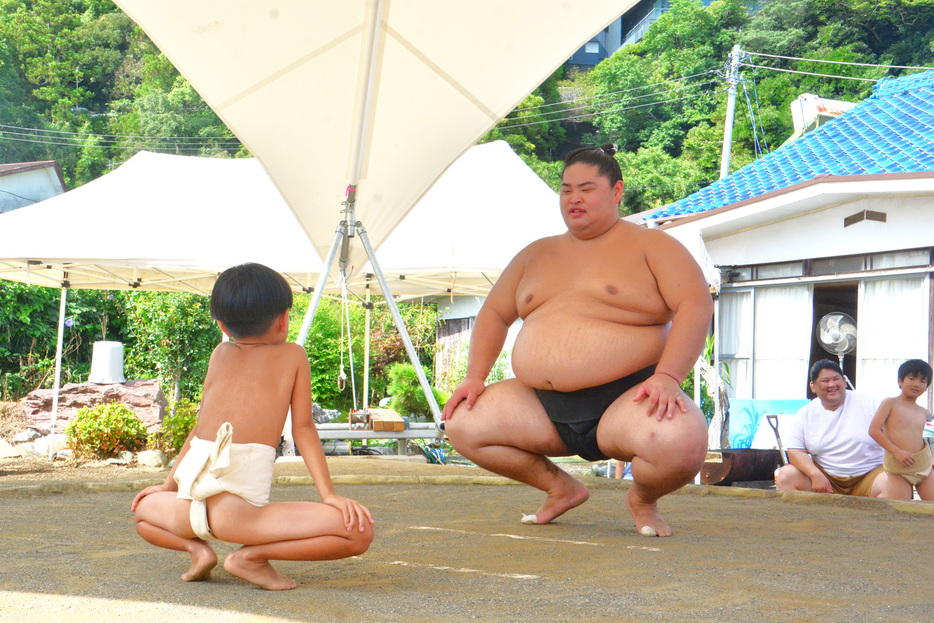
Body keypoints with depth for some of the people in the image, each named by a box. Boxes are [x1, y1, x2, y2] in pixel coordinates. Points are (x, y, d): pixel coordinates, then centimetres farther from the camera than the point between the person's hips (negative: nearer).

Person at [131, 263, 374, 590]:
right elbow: (303, 428, 11)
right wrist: (329, 495, 10)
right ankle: (253, 554, -11)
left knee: (144, 508, 39)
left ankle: (196, 547, 9)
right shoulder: (293, 354, 16)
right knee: (359, 532, -5)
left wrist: (168, 486, 35)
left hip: (192, 503, 5)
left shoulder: (221, 352, 26)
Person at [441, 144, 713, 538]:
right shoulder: (537, 254, 18)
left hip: (625, 400, -5)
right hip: (542, 407, 6)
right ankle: (561, 489, 13)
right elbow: (494, 313, 21)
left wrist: (667, 376, -25)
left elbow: (696, 306, -10)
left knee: (679, 442, -36)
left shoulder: (650, 246, 2)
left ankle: (643, 498, 4)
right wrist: (475, 376, 5)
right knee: (462, 424, -9)